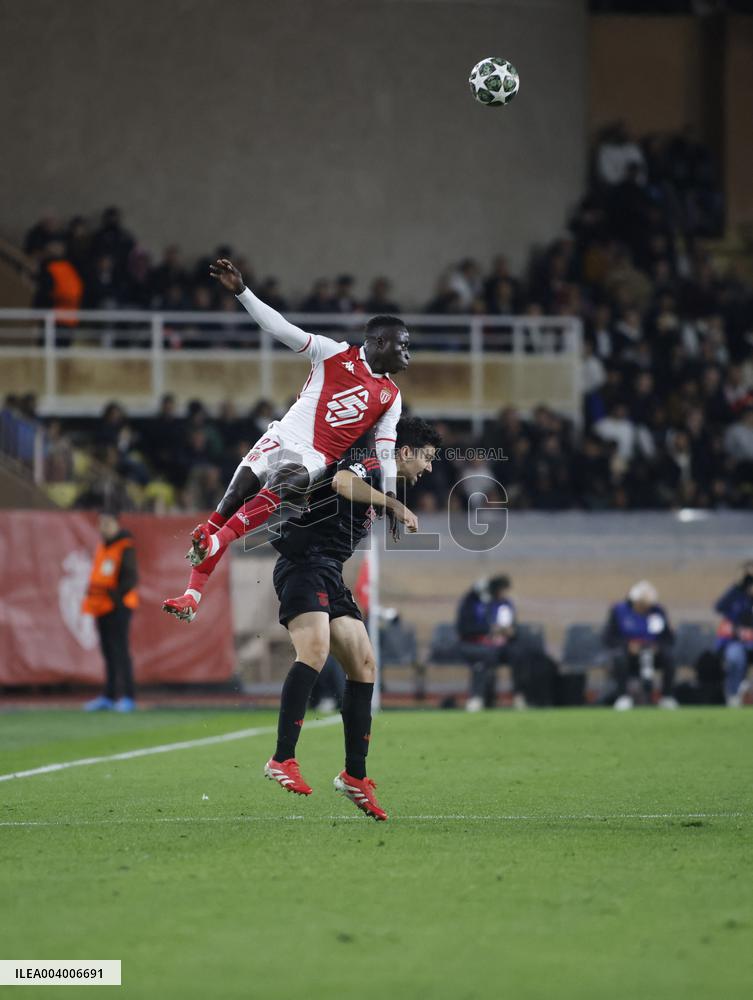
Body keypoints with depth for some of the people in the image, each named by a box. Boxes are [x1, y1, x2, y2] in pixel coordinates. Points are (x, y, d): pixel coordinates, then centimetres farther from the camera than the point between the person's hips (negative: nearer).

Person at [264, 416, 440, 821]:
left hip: (329, 575, 11)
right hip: (304, 564, -11)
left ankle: (354, 774, 9)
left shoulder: (379, 481, 25)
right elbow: (341, 482, -28)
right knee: (315, 649, -28)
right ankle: (282, 760, -35)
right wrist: (394, 505, -24)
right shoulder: (370, 464, -6)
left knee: (363, 665, 6)